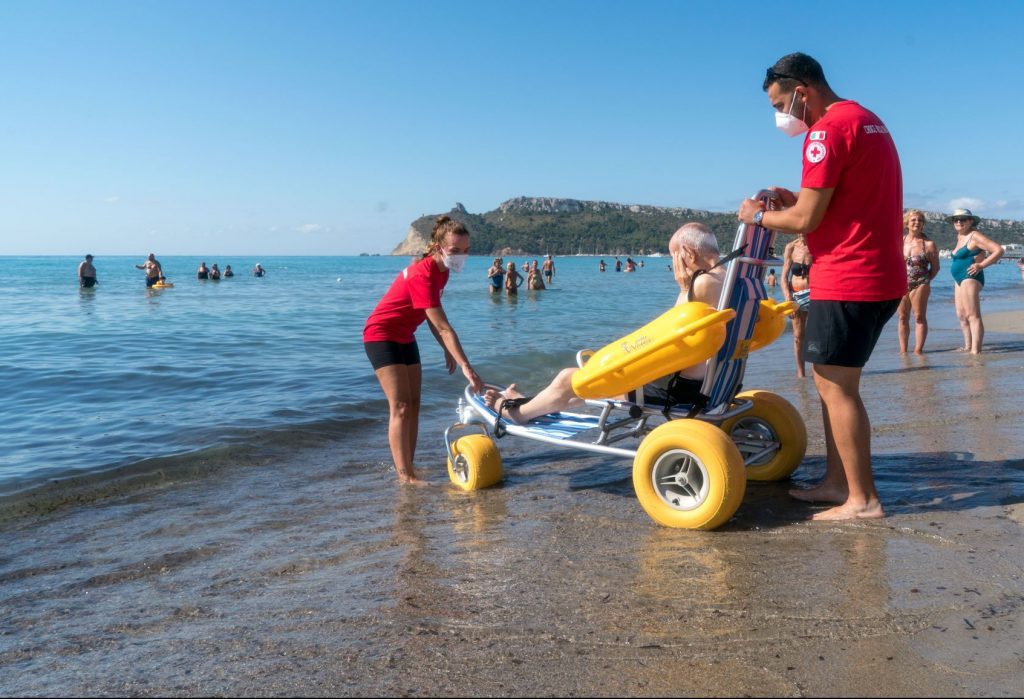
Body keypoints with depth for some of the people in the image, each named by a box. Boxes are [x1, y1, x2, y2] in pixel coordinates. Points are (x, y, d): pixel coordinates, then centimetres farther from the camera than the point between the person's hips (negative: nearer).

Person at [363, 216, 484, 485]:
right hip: (381, 335, -9)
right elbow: (443, 327, -35)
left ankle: (408, 467, 16)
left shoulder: (441, 271, -1)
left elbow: (432, 317, 8)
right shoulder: (422, 275, -29)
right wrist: (466, 367, -38)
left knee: (413, 404, 8)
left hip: (404, 337, 9)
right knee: (401, 407, -13)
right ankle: (405, 477, -11)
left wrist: (447, 351, 3)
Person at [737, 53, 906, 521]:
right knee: (835, 381, 15)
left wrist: (759, 217, 1)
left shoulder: (828, 129, -14)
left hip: (847, 280, -10)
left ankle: (863, 499, 3)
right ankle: (836, 482, 20)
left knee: (835, 386, -3)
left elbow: (805, 220, -16)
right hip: (882, 277, 10)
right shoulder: (868, 121, 19)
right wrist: (794, 200, 12)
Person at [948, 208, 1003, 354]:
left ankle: (976, 350, -17)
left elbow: (999, 250, -16)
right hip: (959, 279, 10)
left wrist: (981, 265, -16)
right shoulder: (960, 236, 16)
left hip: (970, 278, -10)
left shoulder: (975, 236, -10)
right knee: (961, 315, 13)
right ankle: (968, 346, 22)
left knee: (972, 316, -13)